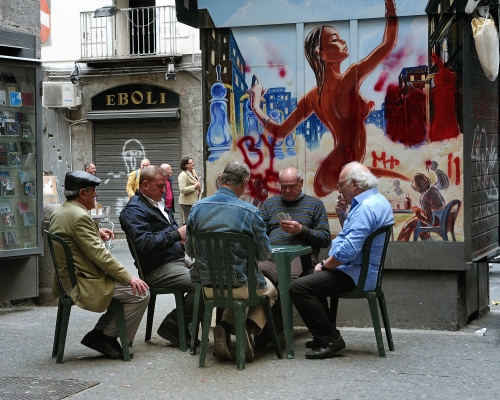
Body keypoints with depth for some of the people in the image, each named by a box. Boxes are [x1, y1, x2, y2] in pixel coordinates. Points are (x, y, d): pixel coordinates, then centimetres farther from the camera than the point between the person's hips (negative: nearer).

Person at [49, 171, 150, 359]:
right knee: (140, 293, -11)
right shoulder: (79, 216, -21)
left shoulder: (59, 212, 11)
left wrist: (96, 233, 20)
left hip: (68, 279, 11)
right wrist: (129, 278, -18)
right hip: (84, 284, -11)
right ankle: (106, 337, -1)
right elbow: (99, 254, -23)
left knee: (126, 286, 18)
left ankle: (101, 334, 15)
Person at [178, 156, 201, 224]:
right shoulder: (183, 175, -13)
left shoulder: (193, 172, 16)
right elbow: (182, 189, -23)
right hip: (187, 202, -9)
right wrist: (194, 186, -18)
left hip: (194, 201, 9)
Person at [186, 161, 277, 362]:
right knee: (270, 290, 29)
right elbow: (264, 254, -6)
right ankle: (248, 329, 1)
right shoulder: (249, 211, -14)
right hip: (241, 285, -4)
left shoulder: (198, 207, -3)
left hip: (208, 285, 4)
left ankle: (224, 327, 6)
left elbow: (190, 251, 5)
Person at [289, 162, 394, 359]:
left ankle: (330, 339, -12)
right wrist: (342, 214, 8)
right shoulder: (376, 201, 13)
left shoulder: (366, 207, -23)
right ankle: (327, 334, 27)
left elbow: (349, 250, -29)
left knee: (298, 287, -19)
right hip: (361, 271, 12)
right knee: (311, 279, 29)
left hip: (356, 275, -12)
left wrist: (324, 265, -14)